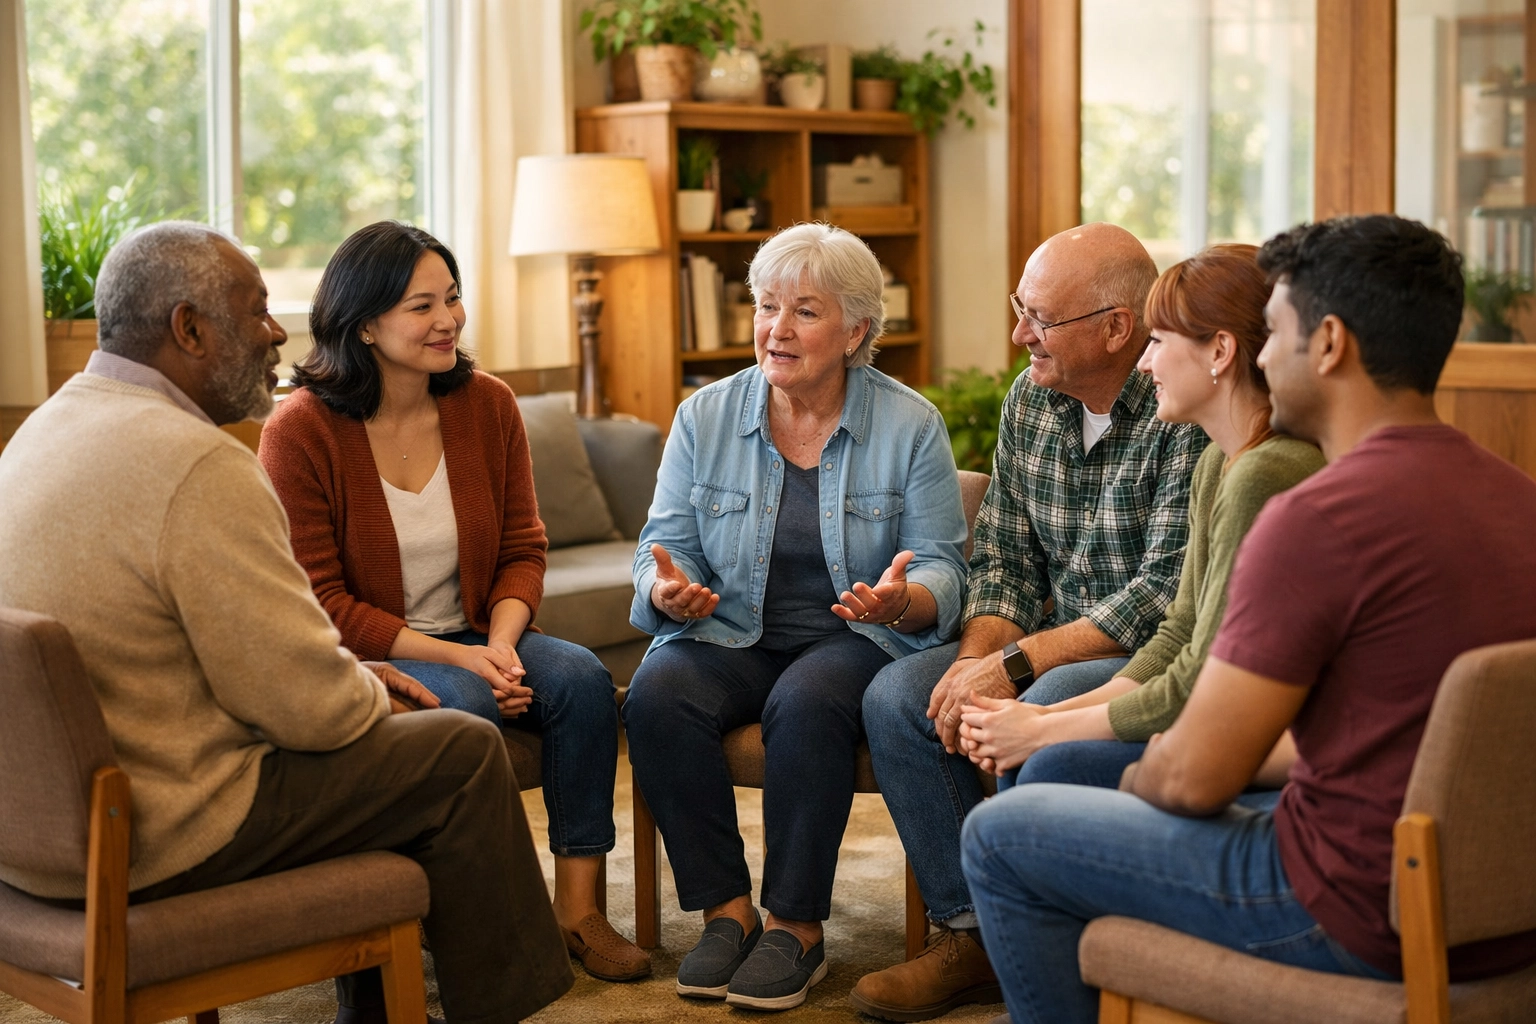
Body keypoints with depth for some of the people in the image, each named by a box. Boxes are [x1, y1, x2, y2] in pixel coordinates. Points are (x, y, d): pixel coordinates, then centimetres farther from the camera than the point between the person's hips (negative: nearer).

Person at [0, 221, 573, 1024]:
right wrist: (372, 696, 2)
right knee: (463, 752, 1)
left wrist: (349, 670, 13)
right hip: (146, 840, -10)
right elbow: (311, 708, -20)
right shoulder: (199, 467, -22)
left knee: (365, 728, 25)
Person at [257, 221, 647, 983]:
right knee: (461, 703, -33)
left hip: (474, 641, 5)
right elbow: (319, 604, -14)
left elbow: (522, 550, 5)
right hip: (356, 662, -5)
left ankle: (577, 908, -15)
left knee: (583, 677, -21)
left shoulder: (487, 405, 2)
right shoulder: (300, 431, -13)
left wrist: (500, 644, -16)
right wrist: (455, 658, -22)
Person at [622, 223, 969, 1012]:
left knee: (805, 704, -35)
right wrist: (669, 589, -21)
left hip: (853, 641, -2)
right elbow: (663, 544, 4)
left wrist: (901, 599, -28)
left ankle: (796, 926, -18)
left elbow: (942, 568, -4)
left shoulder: (910, 426, -2)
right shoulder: (705, 416, 5)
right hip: (730, 633, 3)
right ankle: (725, 910, -15)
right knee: (657, 695, -28)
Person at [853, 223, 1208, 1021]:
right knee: (897, 698, -9)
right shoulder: (1029, 401, 6)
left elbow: (1168, 596, -24)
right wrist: (977, 654, -12)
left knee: (1045, 714, -34)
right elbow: (1002, 556, 9)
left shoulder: (1191, 415, -20)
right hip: (1064, 648, 8)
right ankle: (968, 935, -1)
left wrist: (1016, 664, -24)